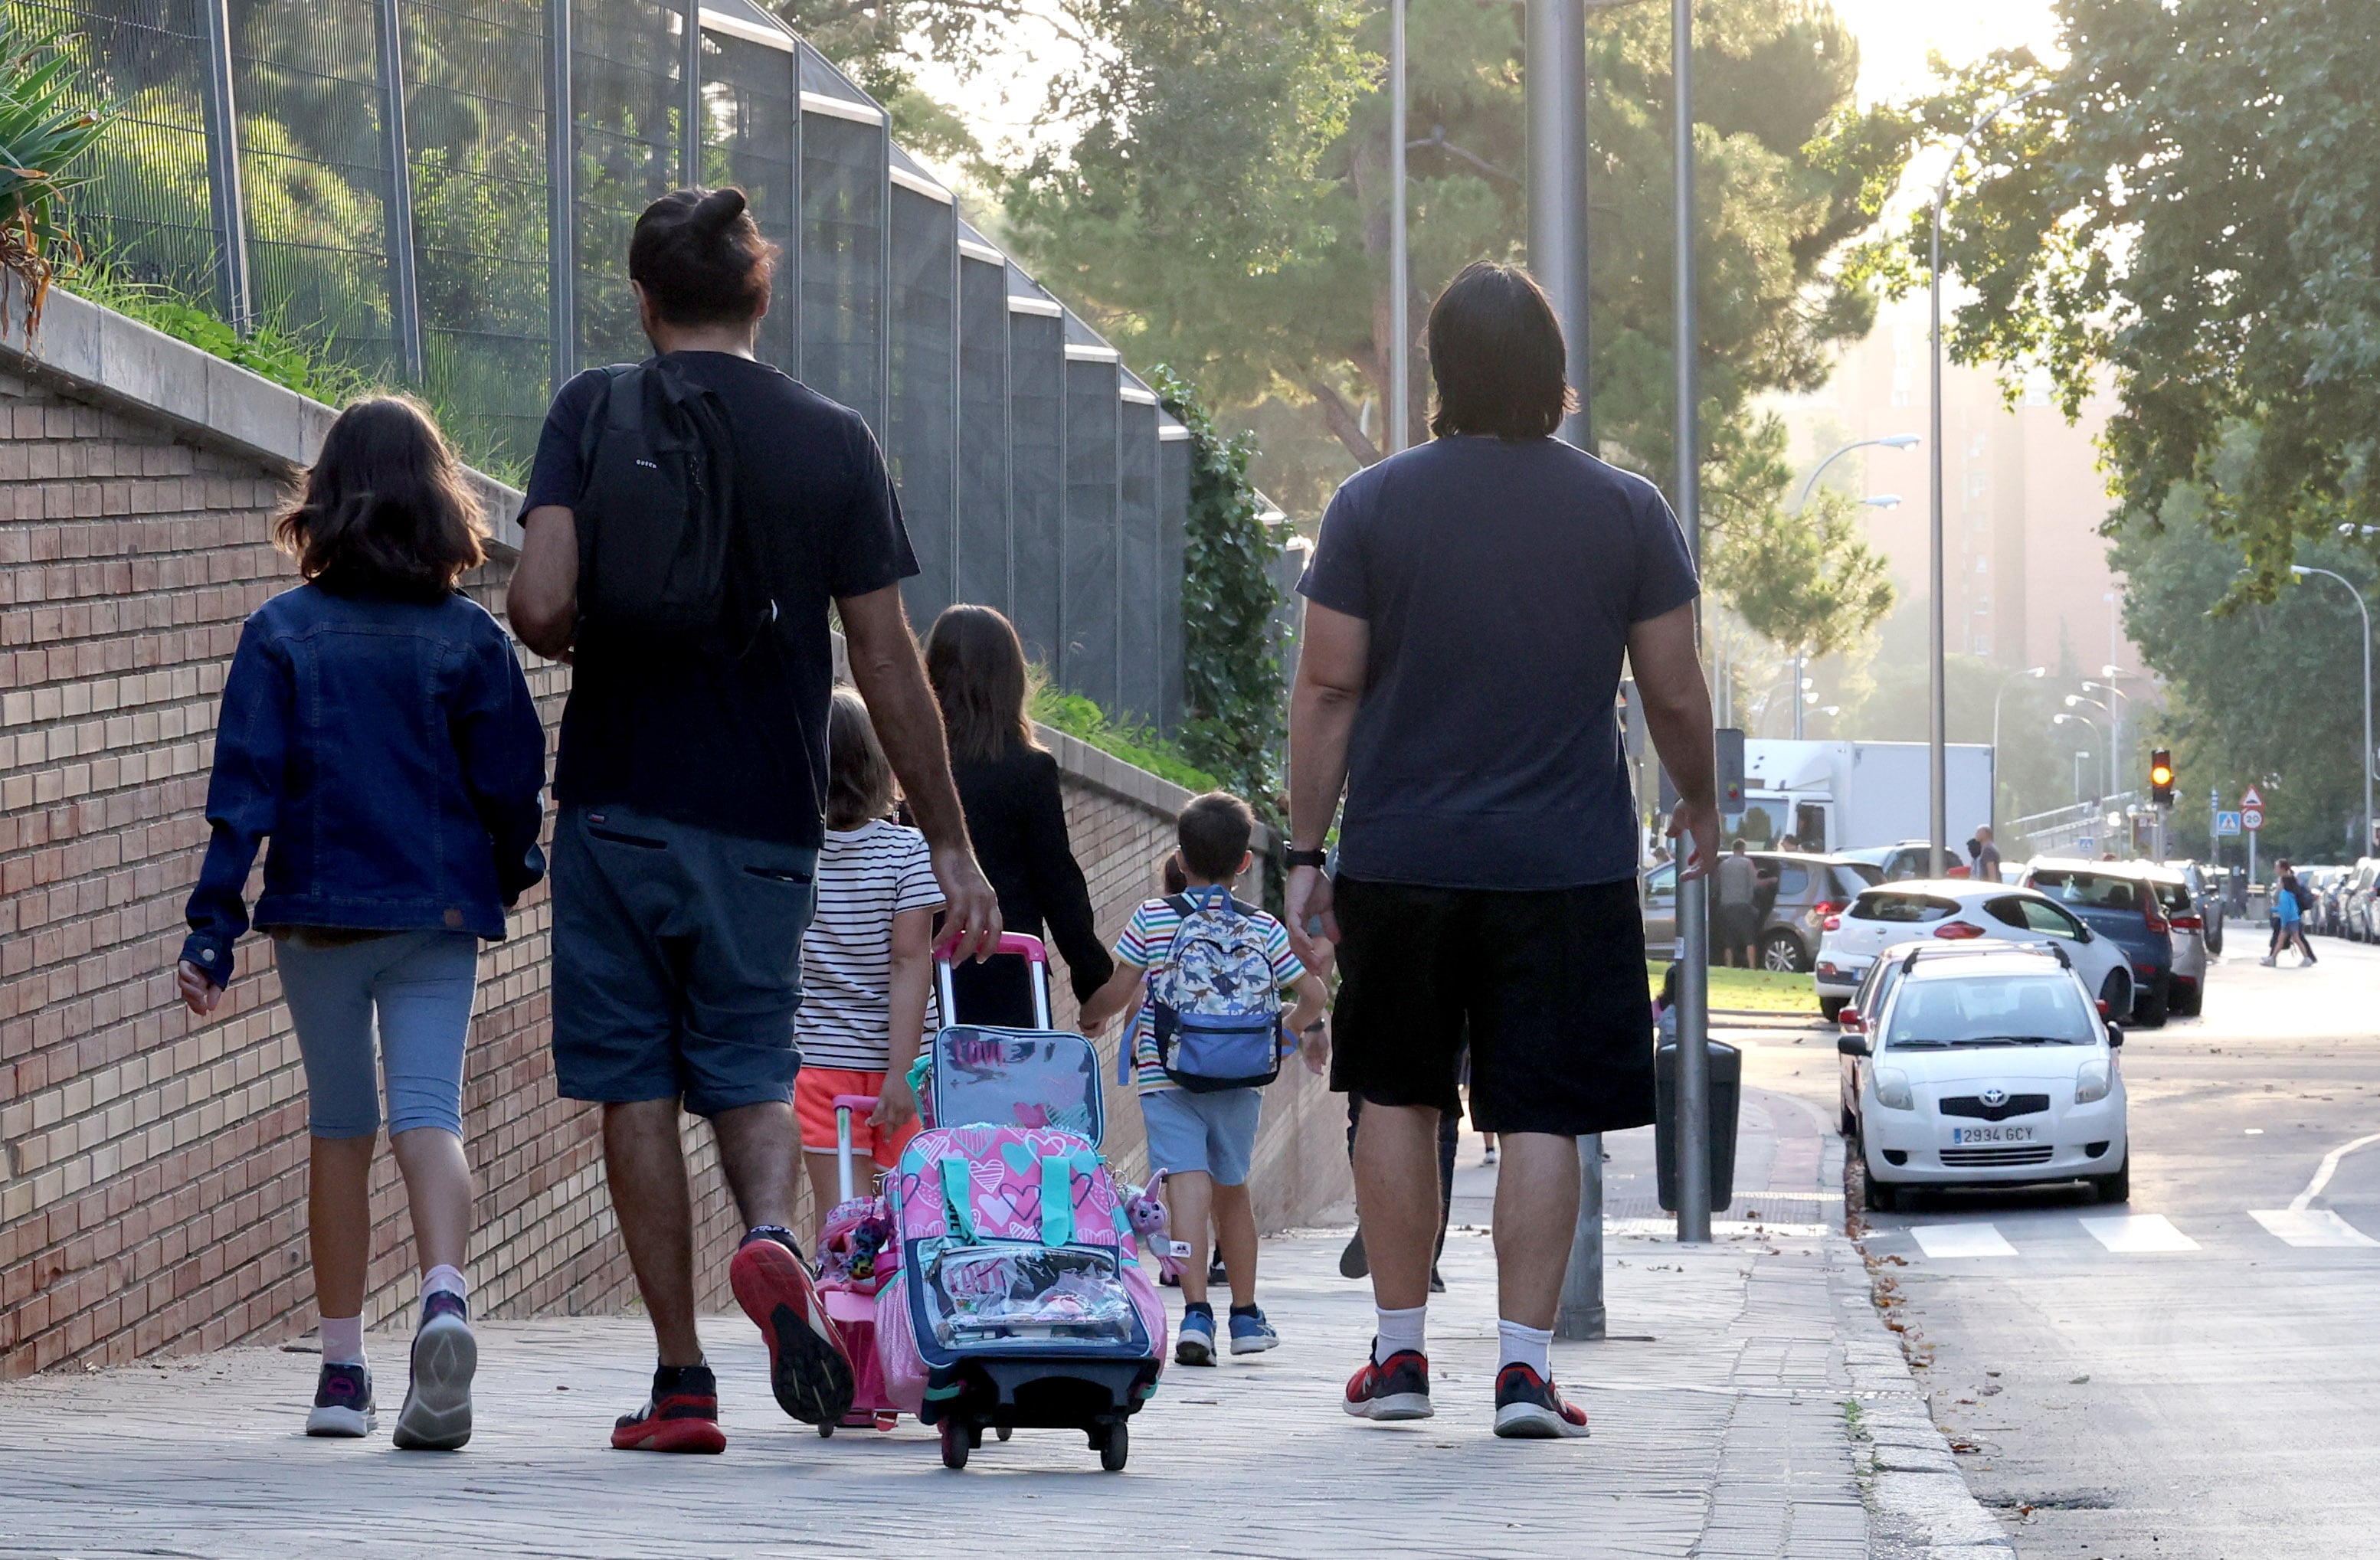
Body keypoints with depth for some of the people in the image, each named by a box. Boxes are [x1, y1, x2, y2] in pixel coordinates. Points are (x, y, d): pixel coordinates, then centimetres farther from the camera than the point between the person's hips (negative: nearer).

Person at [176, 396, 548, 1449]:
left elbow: (244, 788, -7)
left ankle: (343, 1371, 12)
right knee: (428, 1110, -4)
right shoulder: (471, 638, -2)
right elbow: (512, 782, 2)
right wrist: (515, 871, 23)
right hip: (440, 910, 0)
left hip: (317, 908, 0)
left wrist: (212, 928, -7)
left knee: (338, 1125, 11)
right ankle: (444, 1294, -33)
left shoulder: (281, 633, -3)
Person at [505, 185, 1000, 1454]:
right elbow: (886, 663, 1)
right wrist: (950, 844, 7)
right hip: (766, 816, 2)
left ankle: (682, 1382, 3)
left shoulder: (595, 411, -3)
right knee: (751, 1069, 13)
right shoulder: (833, 442, 2)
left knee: (637, 1087, 5)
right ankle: (770, 1239, -18)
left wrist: (577, 642, 10)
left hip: (620, 804, -1)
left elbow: (541, 603, -14)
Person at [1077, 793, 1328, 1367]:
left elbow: (1117, 990, -4)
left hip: (1166, 1076, -2)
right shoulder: (1263, 928, 4)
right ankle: (1246, 1314, 27)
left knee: (1188, 1185, -11)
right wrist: (1305, 1028, 27)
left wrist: (1091, 1018, 18)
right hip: (1239, 1079, 2)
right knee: (1232, 1189, 17)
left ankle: (1196, 1310, -26)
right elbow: (1311, 990, 5)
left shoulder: (1152, 918, -1)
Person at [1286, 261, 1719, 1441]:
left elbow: (1327, 689, -2)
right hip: (1567, 861, 0)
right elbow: (1676, 694, 4)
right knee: (1540, 1114, 1)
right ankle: (1523, 1363, -6)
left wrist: (1305, 852, 5)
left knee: (1398, 1097, 14)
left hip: (1400, 858, 1)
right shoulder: (1626, 512, -1)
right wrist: (1700, 803, 22)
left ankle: (1400, 1352, 17)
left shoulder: (1374, 505, -2)